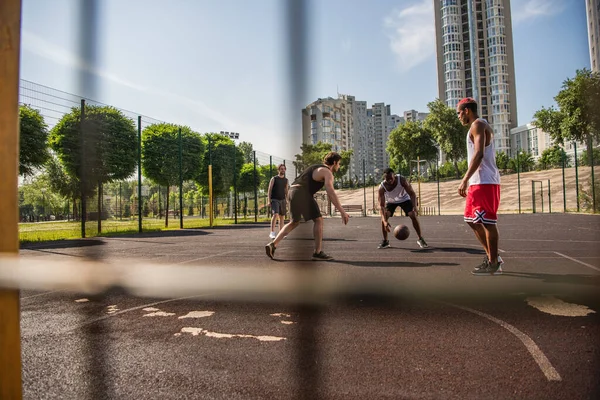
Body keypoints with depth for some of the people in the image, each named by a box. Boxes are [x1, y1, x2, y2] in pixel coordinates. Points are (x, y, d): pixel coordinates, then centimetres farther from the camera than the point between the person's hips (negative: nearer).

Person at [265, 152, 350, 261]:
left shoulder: (317, 168, 29)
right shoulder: (328, 172, -3)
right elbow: (331, 193, -17)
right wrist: (342, 211, -19)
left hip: (293, 192, 9)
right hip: (302, 193, -9)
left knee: (294, 222, 19)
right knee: (318, 220, 0)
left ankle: (273, 244, 8)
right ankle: (318, 253, 1)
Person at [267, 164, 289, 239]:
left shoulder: (286, 180, 10)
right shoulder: (274, 179, -2)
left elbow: (286, 191, 15)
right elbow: (270, 190, -3)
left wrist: (286, 200, 5)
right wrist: (269, 200, -10)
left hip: (282, 200, 5)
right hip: (274, 200, -5)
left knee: (282, 216, 6)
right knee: (275, 214, -21)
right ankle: (272, 232, -20)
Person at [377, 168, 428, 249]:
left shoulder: (402, 180, -34)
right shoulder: (382, 188, -32)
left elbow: (412, 194, -29)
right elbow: (381, 205, -34)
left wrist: (415, 207, -47)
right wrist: (385, 221, -48)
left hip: (404, 199, 0)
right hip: (390, 201, 0)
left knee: (414, 215, -15)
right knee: (384, 217, -19)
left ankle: (420, 239, 2)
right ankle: (385, 241, -4)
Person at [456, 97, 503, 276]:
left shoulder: (478, 124, -8)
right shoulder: (480, 126, 22)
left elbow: (479, 154, -21)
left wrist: (465, 180, -25)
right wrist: (469, 181, 23)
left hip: (485, 182, -10)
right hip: (479, 182, 10)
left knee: (487, 222, -5)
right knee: (473, 221, 13)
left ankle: (493, 263, 4)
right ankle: (491, 256, 20)